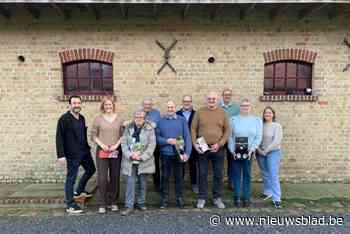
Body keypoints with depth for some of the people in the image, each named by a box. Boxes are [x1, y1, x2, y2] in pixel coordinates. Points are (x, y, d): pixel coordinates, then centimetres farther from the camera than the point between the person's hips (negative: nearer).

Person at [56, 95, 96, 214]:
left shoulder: (82, 118, 9)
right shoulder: (64, 119, -13)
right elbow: (59, 138, -16)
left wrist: (87, 147, 15)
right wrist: (61, 155, -20)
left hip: (84, 151, 8)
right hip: (72, 154, -8)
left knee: (91, 169, 21)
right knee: (71, 178, 1)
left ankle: (79, 191, 42)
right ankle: (70, 205, 14)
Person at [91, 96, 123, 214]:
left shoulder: (119, 119, 6)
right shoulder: (98, 119, 2)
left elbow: (122, 135, 6)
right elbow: (93, 135, 2)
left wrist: (116, 145, -9)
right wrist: (101, 144, -11)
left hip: (116, 152, 2)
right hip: (102, 151, -2)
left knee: (115, 178, 8)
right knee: (102, 178, -3)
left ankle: (113, 202, 22)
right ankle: (102, 204, 9)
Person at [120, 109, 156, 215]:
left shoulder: (149, 128, -2)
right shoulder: (128, 127, 4)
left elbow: (152, 145, -6)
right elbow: (124, 143, 0)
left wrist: (142, 157, -14)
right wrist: (130, 155, -13)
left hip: (144, 161, 0)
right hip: (130, 161, 1)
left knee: (143, 183, 10)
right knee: (130, 183, -1)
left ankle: (141, 203, 27)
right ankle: (129, 206, 8)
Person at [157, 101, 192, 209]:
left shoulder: (182, 120, 3)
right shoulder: (161, 121, 5)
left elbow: (187, 137, -2)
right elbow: (157, 137, 0)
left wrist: (187, 152, -9)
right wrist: (167, 141, -15)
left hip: (179, 154, 0)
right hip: (166, 154, 0)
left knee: (179, 177, 9)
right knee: (165, 177, 8)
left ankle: (180, 198, 22)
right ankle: (164, 199, 21)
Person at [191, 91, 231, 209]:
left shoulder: (222, 112, 3)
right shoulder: (199, 112, 2)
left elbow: (227, 130, 3)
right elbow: (193, 129, 3)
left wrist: (220, 144, -7)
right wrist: (195, 144, -7)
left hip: (217, 148, 1)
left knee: (218, 174, 9)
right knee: (202, 174, 7)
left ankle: (217, 198, 23)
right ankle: (202, 198, 20)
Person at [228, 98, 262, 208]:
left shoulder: (257, 120, 6)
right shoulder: (233, 119, 5)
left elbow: (258, 137, 1)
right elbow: (230, 136, 1)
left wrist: (252, 150, -10)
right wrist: (232, 151, -8)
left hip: (249, 152, 0)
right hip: (235, 152, 0)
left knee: (247, 175, 5)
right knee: (236, 175, 4)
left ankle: (246, 198, 15)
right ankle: (237, 198, 12)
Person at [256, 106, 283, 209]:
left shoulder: (277, 126, -4)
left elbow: (277, 141, -12)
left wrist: (266, 150, -14)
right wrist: (258, 149, -12)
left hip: (273, 153, -3)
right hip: (260, 153, 4)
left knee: (273, 176, -6)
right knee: (265, 174, 14)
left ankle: (276, 199, -1)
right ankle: (268, 192, 32)